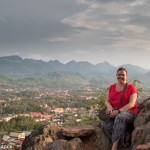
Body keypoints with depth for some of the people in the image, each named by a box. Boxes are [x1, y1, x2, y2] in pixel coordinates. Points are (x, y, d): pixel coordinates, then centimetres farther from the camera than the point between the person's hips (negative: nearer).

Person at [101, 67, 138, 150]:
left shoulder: (131, 87, -1)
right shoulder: (112, 87, 14)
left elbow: (131, 104, -10)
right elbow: (107, 101, 12)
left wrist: (118, 111, -22)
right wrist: (109, 106, -14)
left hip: (129, 112, -4)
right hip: (114, 114, 5)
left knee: (120, 117, -40)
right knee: (104, 124, -28)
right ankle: (126, 136, -20)